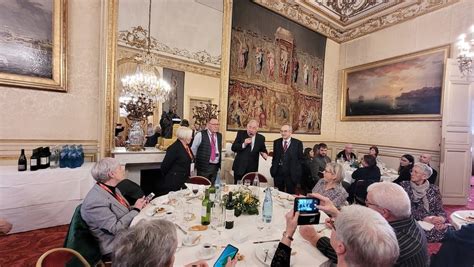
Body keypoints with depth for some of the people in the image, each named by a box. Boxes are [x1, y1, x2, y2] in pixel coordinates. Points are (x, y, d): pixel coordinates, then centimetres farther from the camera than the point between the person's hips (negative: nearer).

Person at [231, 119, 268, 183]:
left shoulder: (261, 138, 3)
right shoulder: (241, 134, -1)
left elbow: (263, 150, 14)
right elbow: (233, 148, -6)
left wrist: (265, 154, -9)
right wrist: (244, 144, -21)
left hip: (252, 169, 1)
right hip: (239, 167, -1)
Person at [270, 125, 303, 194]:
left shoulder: (297, 143, -2)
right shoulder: (276, 142, 7)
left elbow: (300, 159, -1)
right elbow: (274, 157, 10)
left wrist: (297, 172, -7)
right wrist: (273, 169, 3)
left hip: (291, 174, -2)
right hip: (278, 173, 2)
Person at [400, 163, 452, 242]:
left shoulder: (434, 189, 10)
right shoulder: (404, 186, -1)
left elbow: (440, 209, 6)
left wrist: (441, 218, -17)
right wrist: (425, 218, -19)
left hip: (434, 221, 3)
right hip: (414, 221, -3)